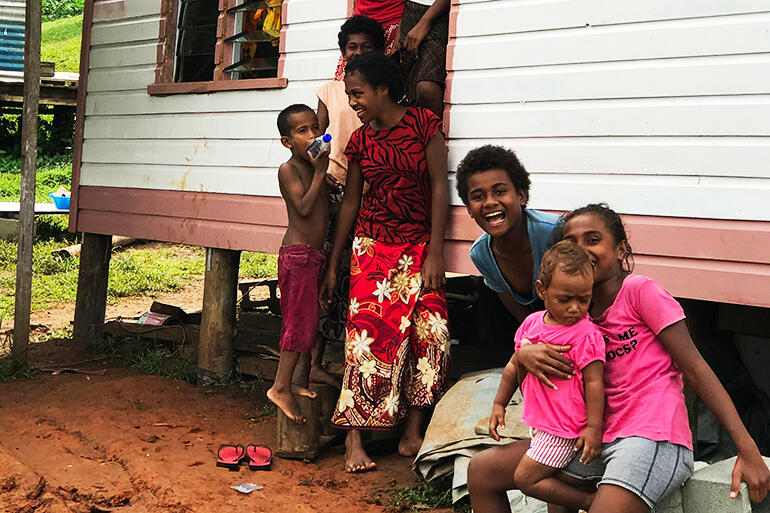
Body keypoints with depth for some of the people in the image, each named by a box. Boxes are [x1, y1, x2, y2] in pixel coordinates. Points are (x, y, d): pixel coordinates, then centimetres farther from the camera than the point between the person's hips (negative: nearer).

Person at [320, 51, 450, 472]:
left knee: (429, 334, -6)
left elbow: (439, 188, -5)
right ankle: (354, 440, -1)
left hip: (419, 247, -1)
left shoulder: (424, 124, -4)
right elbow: (350, 201, 11)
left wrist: (435, 253, -10)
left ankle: (411, 435, 7)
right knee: (368, 333, -7)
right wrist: (332, 264, 12)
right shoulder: (361, 140, 6)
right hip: (373, 246, 1)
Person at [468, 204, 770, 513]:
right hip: (599, 439, 7)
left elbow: (694, 368, -6)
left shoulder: (640, 290, -4)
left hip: (652, 437, -7)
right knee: (482, 471, 2)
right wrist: (525, 354, -11)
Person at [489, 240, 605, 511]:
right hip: (539, 423, 7)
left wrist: (593, 428, -18)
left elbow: (594, 383, -16)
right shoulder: (531, 323, 2)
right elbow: (514, 366, 14)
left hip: (563, 430, -7)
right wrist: (499, 404, 17)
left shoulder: (586, 334, -17)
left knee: (525, 479, -6)